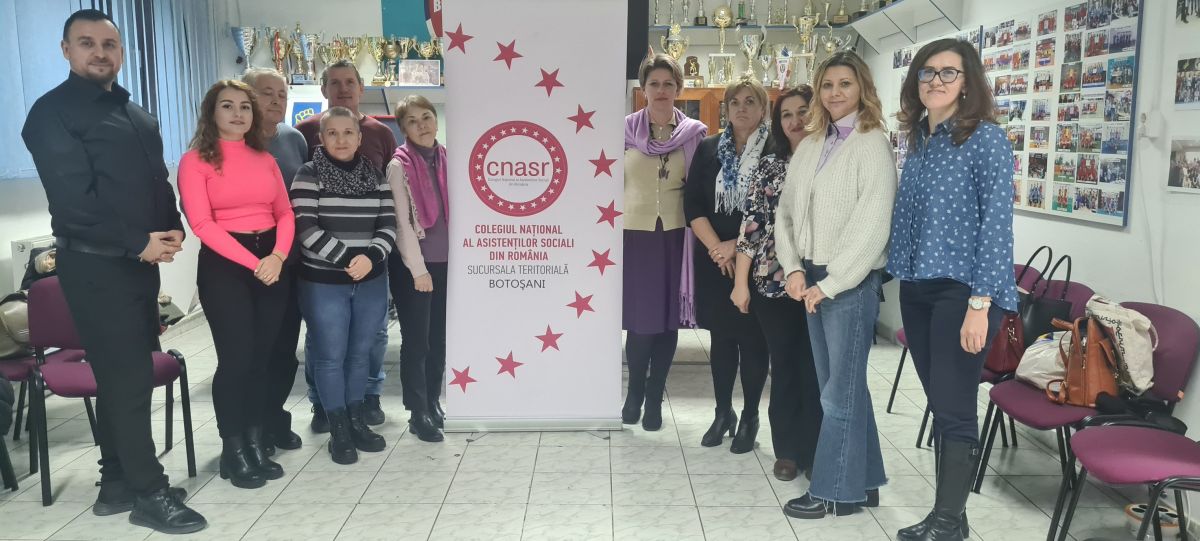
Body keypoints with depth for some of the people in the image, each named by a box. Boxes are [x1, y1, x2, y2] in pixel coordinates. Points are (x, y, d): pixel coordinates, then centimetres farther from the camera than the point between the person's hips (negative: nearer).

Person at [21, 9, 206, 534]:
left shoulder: (136, 115, 18)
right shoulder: (53, 112, -6)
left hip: (139, 261, 7)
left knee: (126, 373, 12)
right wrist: (137, 243, -18)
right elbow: (73, 197, -16)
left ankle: (118, 483, 24)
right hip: (95, 264, -7)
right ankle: (149, 492, 7)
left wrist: (172, 228, -1)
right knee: (129, 376, -4)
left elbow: (158, 181, 18)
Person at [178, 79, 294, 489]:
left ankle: (255, 443, 18)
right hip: (224, 264, -5)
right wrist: (252, 262, -17)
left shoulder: (265, 159, 13)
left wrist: (277, 256, -11)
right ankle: (233, 451, 8)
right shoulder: (196, 161, -2)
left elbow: (285, 213, 8)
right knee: (236, 356, -5)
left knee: (262, 355, 7)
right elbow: (202, 223, -11)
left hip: (272, 261, 5)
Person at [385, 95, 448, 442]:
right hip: (412, 266, -5)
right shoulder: (399, 165, -8)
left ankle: (433, 403, 25)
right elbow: (401, 222, -11)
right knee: (416, 340, 1)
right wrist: (418, 269, -13)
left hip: (446, 262, 5)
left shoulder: (446, 160, 8)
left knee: (439, 339, 11)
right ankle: (418, 413, 11)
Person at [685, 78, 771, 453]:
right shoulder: (709, 149, 6)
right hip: (715, 260, 3)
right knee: (720, 337, 11)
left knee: (752, 338, 4)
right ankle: (723, 412, 25)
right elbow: (693, 204, 2)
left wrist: (738, 247, -13)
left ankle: (750, 418, 18)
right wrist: (715, 247, -10)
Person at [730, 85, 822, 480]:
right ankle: (787, 450, 22)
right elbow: (751, 225, 2)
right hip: (772, 281, 2)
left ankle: (812, 451, 18)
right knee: (783, 365, 10)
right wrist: (741, 282, -1)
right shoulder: (769, 166, 5)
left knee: (814, 367, 4)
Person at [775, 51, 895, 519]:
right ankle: (862, 482, 25)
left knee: (840, 391, 0)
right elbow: (787, 210, 11)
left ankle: (836, 490, 12)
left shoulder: (872, 145, -8)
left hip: (851, 282, -7)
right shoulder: (809, 147, 12)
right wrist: (793, 269, -2)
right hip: (812, 279, 7)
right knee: (838, 386, 13)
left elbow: (872, 224, -14)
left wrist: (830, 283, -15)